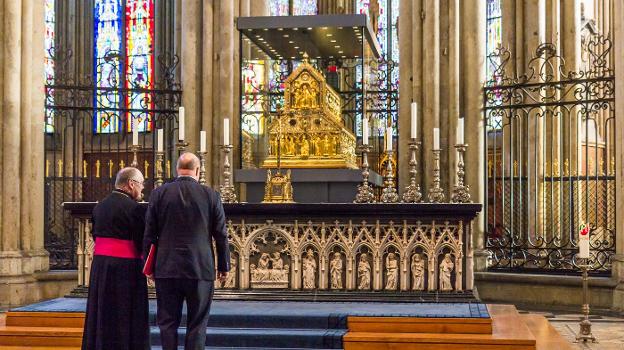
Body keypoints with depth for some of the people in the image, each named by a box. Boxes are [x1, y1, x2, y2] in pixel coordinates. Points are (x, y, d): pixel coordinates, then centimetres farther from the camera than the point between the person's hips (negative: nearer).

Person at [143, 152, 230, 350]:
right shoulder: (210, 195, -2)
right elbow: (221, 236, 0)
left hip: (167, 269, 1)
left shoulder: (159, 194, 0)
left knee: (168, 323, 8)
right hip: (201, 269, -1)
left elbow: (149, 235, 2)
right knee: (197, 324, 6)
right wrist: (224, 267, 10)